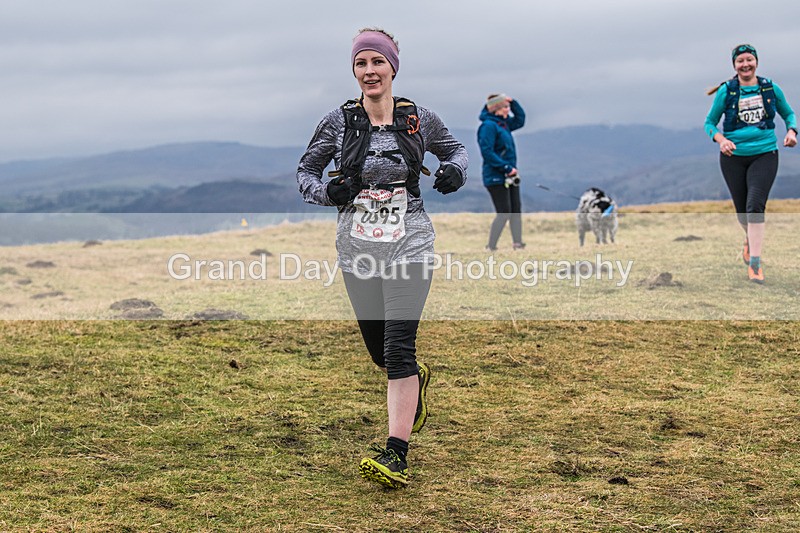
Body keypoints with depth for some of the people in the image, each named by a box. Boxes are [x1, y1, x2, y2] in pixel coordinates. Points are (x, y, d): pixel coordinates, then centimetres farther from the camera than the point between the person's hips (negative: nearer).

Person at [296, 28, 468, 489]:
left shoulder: (420, 119, 1)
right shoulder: (340, 121, 1)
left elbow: (456, 149, 19)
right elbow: (306, 171, 10)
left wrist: (455, 170, -4)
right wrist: (326, 193, -12)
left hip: (408, 239, -2)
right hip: (357, 242, 2)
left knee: (398, 345, -13)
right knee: (379, 350, 13)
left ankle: (396, 454, -13)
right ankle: (416, 380, 49)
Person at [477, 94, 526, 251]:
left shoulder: (503, 124, 13)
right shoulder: (488, 126, -15)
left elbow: (520, 120, 29)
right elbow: (487, 152, -21)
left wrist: (513, 102, 12)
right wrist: (507, 168, -21)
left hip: (510, 176, 9)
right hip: (496, 177, -9)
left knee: (516, 210, 9)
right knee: (504, 213, -8)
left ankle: (518, 244, 14)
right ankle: (491, 247, -1)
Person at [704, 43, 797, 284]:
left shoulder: (770, 88, 3)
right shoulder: (726, 91, -1)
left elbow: (788, 113, 17)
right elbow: (709, 122, 5)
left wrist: (792, 131, -3)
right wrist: (721, 139, -14)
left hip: (765, 154, -1)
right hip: (734, 157, 1)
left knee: (755, 206, -18)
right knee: (742, 210, 8)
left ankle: (754, 262, -15)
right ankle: (750, 240, 42)